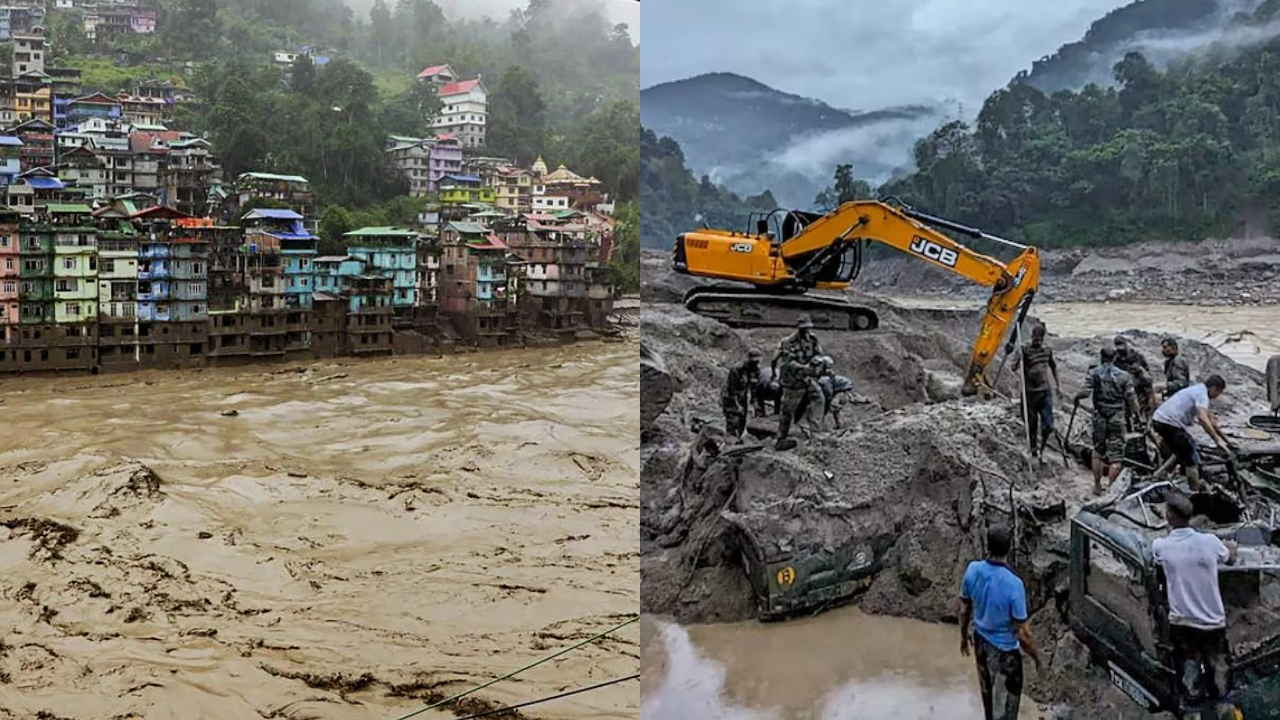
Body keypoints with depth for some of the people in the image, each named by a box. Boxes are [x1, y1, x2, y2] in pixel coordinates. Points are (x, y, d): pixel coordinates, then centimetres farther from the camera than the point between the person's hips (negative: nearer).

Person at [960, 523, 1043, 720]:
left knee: (988, 692, 29)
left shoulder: (972, 570, -17)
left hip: (981, 641, 6)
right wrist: (1037, 658, -6)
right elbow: (1022, 634, -24)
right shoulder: (1013, 585, -33)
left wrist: (964, 636, 17)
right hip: (1004, 650, -6)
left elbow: (964, 610, -1)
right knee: (1005, 703, 14)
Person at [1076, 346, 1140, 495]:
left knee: (1098, 451, 17)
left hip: (1099, 417, 1)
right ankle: (1111, 487, -2)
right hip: (1117, 419, -1)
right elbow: (1132, 399, -5)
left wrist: (1077, 396, 8)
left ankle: (1097, 486, 21)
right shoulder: (1124, 375, -1)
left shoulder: (1093, 373, -1)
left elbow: (1086, 392, -12)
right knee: (1116, 455, 2)